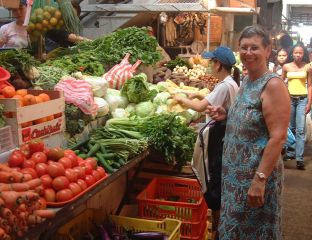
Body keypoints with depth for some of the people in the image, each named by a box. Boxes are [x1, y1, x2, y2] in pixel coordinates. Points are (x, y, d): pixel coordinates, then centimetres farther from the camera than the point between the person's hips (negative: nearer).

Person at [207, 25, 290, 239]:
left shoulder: (273, 85, -17)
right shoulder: (246, 81, 8)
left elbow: (278, 137, -22)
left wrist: (260, 179, -25)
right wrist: (226, 115, 3)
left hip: (257, 173, -8)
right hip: (236, 170, 8)